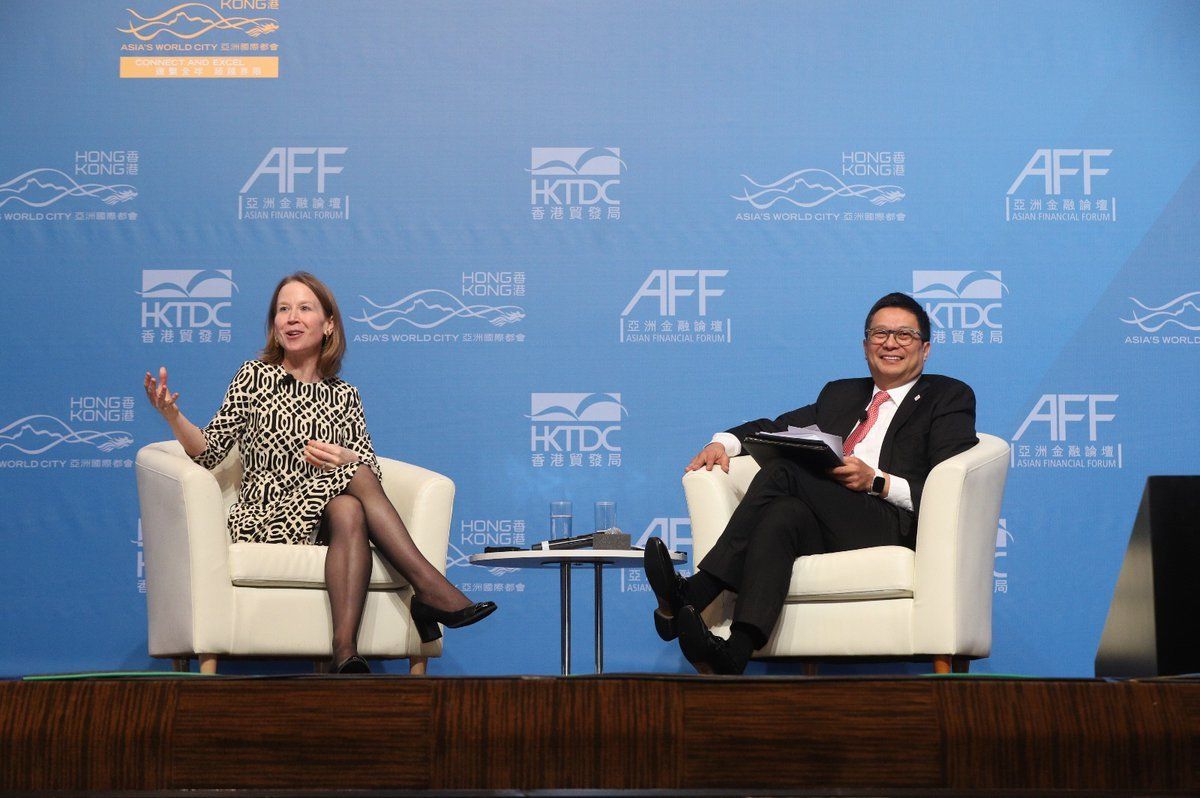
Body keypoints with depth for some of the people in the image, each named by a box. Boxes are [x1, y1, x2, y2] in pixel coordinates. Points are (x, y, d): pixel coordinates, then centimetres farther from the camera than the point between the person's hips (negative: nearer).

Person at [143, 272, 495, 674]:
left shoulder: (344, 395, 18)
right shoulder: (255, 376, 10)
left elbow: (371, 466, 11)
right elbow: (211, 451, 2)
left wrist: (343, 458, -11)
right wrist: (172, 416, -15)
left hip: (328, 519, 3)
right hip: (264, 516, -3)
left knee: (349, 511, -35)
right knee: (354, 479, -30)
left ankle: (346, 650, -48)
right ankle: (431, 588, -37)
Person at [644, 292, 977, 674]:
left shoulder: (948, 397, 15)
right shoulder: (840, 393, 34)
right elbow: (775, 427, 30)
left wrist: (877, 481, -13)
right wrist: (724, 442, 8)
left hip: (893, 527, -5)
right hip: (823, 534, 5)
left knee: (781, 471, -26)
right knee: (782, 513, -33)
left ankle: (693, 593, -36)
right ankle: (733, 653, -53)